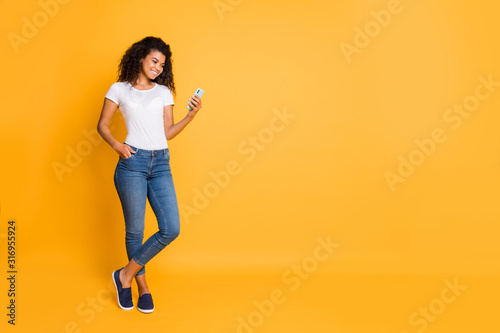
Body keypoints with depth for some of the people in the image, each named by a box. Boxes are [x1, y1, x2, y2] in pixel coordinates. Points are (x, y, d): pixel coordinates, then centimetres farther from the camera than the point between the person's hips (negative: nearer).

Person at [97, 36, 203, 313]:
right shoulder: (119, 89, 7)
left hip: (161, 164, 3)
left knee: (171, 229, -6)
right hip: (132, 162, -3)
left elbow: (168, 132, 12)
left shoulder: (164, 92, 15)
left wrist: (191, 115, -1)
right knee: (135, 230, 4)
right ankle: (142, 285, 25)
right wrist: (116, 145, -7)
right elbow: (102, 125, 10)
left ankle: (126, 275, 12)